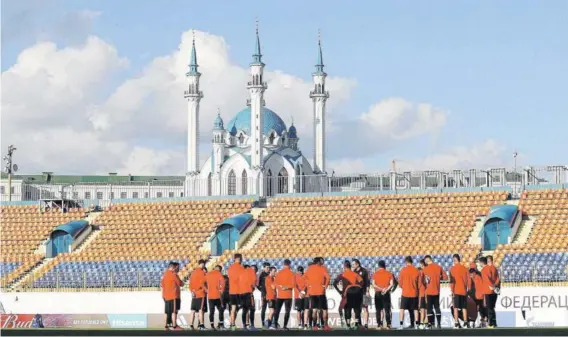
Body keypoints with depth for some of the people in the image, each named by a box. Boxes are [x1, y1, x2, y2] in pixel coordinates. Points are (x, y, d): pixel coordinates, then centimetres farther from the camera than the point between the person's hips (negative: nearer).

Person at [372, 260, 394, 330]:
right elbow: (392, 284, -8)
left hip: (378, 293, 0)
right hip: (386, 294, 0)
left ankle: (379, 324, -1)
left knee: (378, 310, 5)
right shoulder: (389, 274, 4)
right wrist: (386, 289, -14)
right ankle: (388, 324, -5)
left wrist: (380, 289, -10)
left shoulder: (375, 274, 4)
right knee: (387, 309, 2)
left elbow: (373, 285, -7)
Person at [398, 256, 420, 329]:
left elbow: (400, 282, -1)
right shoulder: (417, 271, -2)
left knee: (402, 309, 2)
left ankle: (401, 324, -7)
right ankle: (416, 324, 8)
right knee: (415, 309, 10)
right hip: (414, 293, 2)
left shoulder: (403, 270, -7)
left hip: (405, 293, -2)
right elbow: (419, 282, 3)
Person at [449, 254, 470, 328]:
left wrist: (452, 290, -6)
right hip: (464, 291, 3)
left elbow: (452, 280, -9)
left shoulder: (452, 269, -5)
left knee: (456, 307, -2)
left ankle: (456, 323, -9)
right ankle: (465, 323, 8)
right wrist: (468, 288, 16)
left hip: (456, 291, -3)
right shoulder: (464, 268, 5)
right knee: (464, 307, 10)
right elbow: (468, 279, 5)